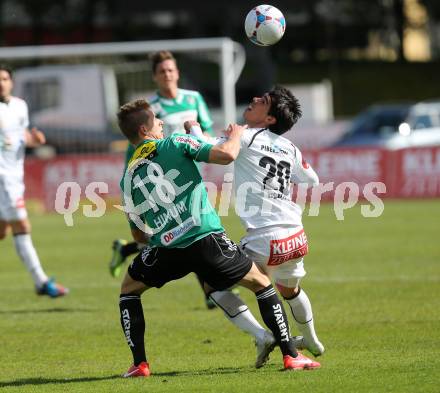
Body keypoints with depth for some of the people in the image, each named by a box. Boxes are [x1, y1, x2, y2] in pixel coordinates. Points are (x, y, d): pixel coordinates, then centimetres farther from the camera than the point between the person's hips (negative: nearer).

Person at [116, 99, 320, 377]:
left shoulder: (129, 176, 12)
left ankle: (140, 364, 16)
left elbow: (138, 232, 17)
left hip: (166, 248, 2)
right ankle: (290, 356, 14)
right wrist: (236, 135, 11)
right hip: (207, 239, -2)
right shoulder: (175, 144, 1)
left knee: (129, 289, 29)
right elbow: (226, 155, -9)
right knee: (261, 283, 19)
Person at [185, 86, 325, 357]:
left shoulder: (247, 138, -7)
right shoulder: (289, 148, 10)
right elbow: (312, 182, 22)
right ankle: (311, 341, 51)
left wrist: (193, 128, 7)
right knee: (290, 289, 33)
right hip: (296, 239, 7)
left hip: (264, 241, -7)